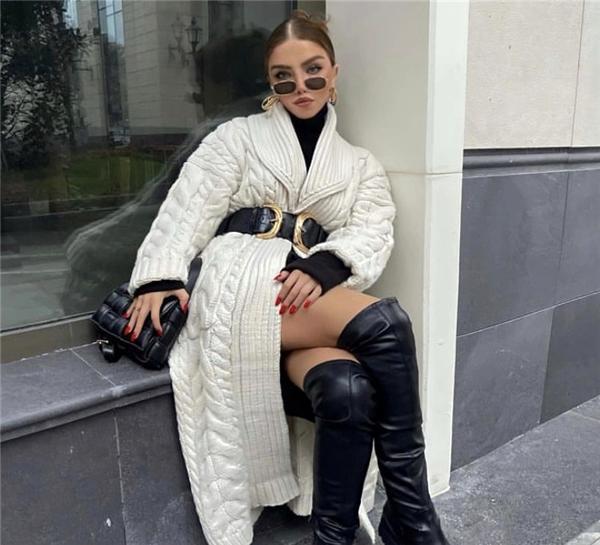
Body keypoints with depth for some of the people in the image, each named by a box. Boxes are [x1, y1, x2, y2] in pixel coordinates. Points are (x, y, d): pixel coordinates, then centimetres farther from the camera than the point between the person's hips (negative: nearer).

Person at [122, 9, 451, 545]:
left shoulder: (361, 165, 22)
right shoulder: (239, 136, 17)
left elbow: (373, 233, 4)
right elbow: (190, 206, 4)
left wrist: (322, 268, -18)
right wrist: (160, 277, -14)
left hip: (310, 300, 3)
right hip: (244, 285, -3)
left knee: (349, 389, -32)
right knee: (385, 321, -29)